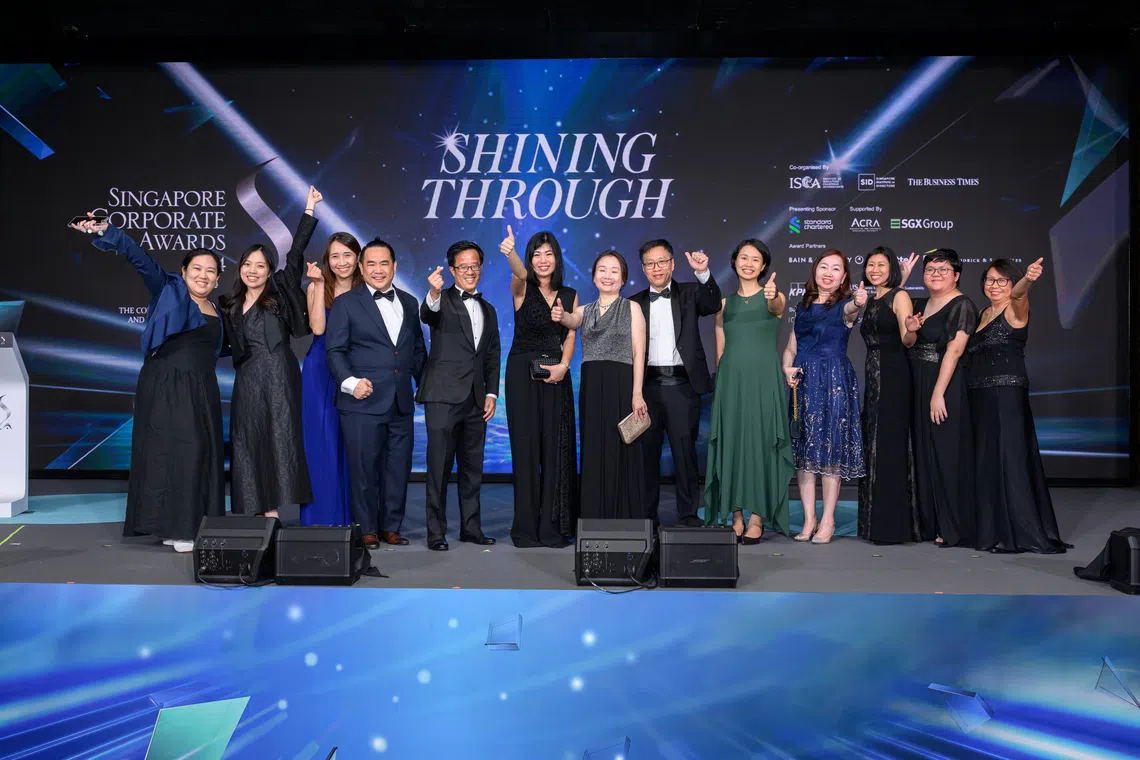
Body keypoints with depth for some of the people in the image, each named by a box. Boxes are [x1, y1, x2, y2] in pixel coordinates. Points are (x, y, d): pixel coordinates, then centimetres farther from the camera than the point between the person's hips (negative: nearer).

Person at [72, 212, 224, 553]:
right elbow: (140, 258, -12)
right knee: (173, 449, -8)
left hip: (201, 391, 6)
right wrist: (105, 231, -23)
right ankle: (175, 528, -2)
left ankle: (195, 525, 13)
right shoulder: (169, 290, 0)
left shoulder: (216, 312, 15)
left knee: (202, 452, 5)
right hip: (165, 387, -6)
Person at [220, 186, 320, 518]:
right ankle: (256, 510, 8)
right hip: (247, 381, 4)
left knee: (278, 439, -4)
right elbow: (229, 345, 20)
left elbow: (295, 253, -3)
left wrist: (309, 210, -6)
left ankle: (274, 509, -1)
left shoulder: (280, 292, 4)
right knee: (247, 443, 3)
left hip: (278, 378, -4)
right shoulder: (230, 306, 15)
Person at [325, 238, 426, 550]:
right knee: (364, 469, 1)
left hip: (402, 403, 4)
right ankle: (367, 530, 14)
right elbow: (334, 350, -4)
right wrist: (350, 381, -19)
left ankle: (391, 527, 20)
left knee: (398, 468, 8)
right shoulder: (346, 303, 2)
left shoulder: (409, 302, 15)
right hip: (363, 402, -4)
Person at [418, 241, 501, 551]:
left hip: (476, 400, 6)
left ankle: (471, 527, 21)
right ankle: (436, 532, 5)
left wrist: (491, 394, 8)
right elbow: (427, 315, -24)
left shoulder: (488, 310, 18)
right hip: (443, 396, -5)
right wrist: (434, 293, -45)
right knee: (439, 466, -2)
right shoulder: (443, 300, 1)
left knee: (472, 467, 11)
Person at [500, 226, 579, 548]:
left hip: (556, 376, 3)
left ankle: (553, 527, 11)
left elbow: (570, 336, 4)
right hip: (522, 373, -3)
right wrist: (510, 253, -45)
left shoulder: (570, 295, 10)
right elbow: (519, 272, -24)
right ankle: (526, 527, 6)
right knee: (526, 448, -2)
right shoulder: (522, 288, 0)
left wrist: (564, 365, -14)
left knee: (556, 449, 2)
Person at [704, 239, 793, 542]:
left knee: (761, 444, -1)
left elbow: (776, 308, -22)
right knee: (730, 444, 2)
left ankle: (757, 518, 7)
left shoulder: (773, 297, 4)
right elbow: (720, 351, 11)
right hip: (731, 380, 2)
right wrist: (721, 382, 2)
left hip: (763, 380, -2)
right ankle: (735, 517, 10)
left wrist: (772, 298, -44)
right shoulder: (725, 302, 11)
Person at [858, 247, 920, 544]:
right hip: (873, 378, 8)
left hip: (894, 378, -8)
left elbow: (907, 341, -13)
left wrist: (912, 329, -38)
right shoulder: (871, 301, 18)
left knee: (890, 447, -9)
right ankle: (877, 524, 16)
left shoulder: (899, 296, -5)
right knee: (873, 447, 9)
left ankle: (894, 527, -5)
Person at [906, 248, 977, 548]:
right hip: (919, 387, 8)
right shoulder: (920, 304, 14)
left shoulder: (962, 305, -10)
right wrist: (911, 331, -3)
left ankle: (954, 528, 6)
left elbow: (954, 350, -18)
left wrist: (938, 393, -24)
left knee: (947, 454, -4)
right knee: (923, 453, 10)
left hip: (947, 386, -8)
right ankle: (929, 523, 20)